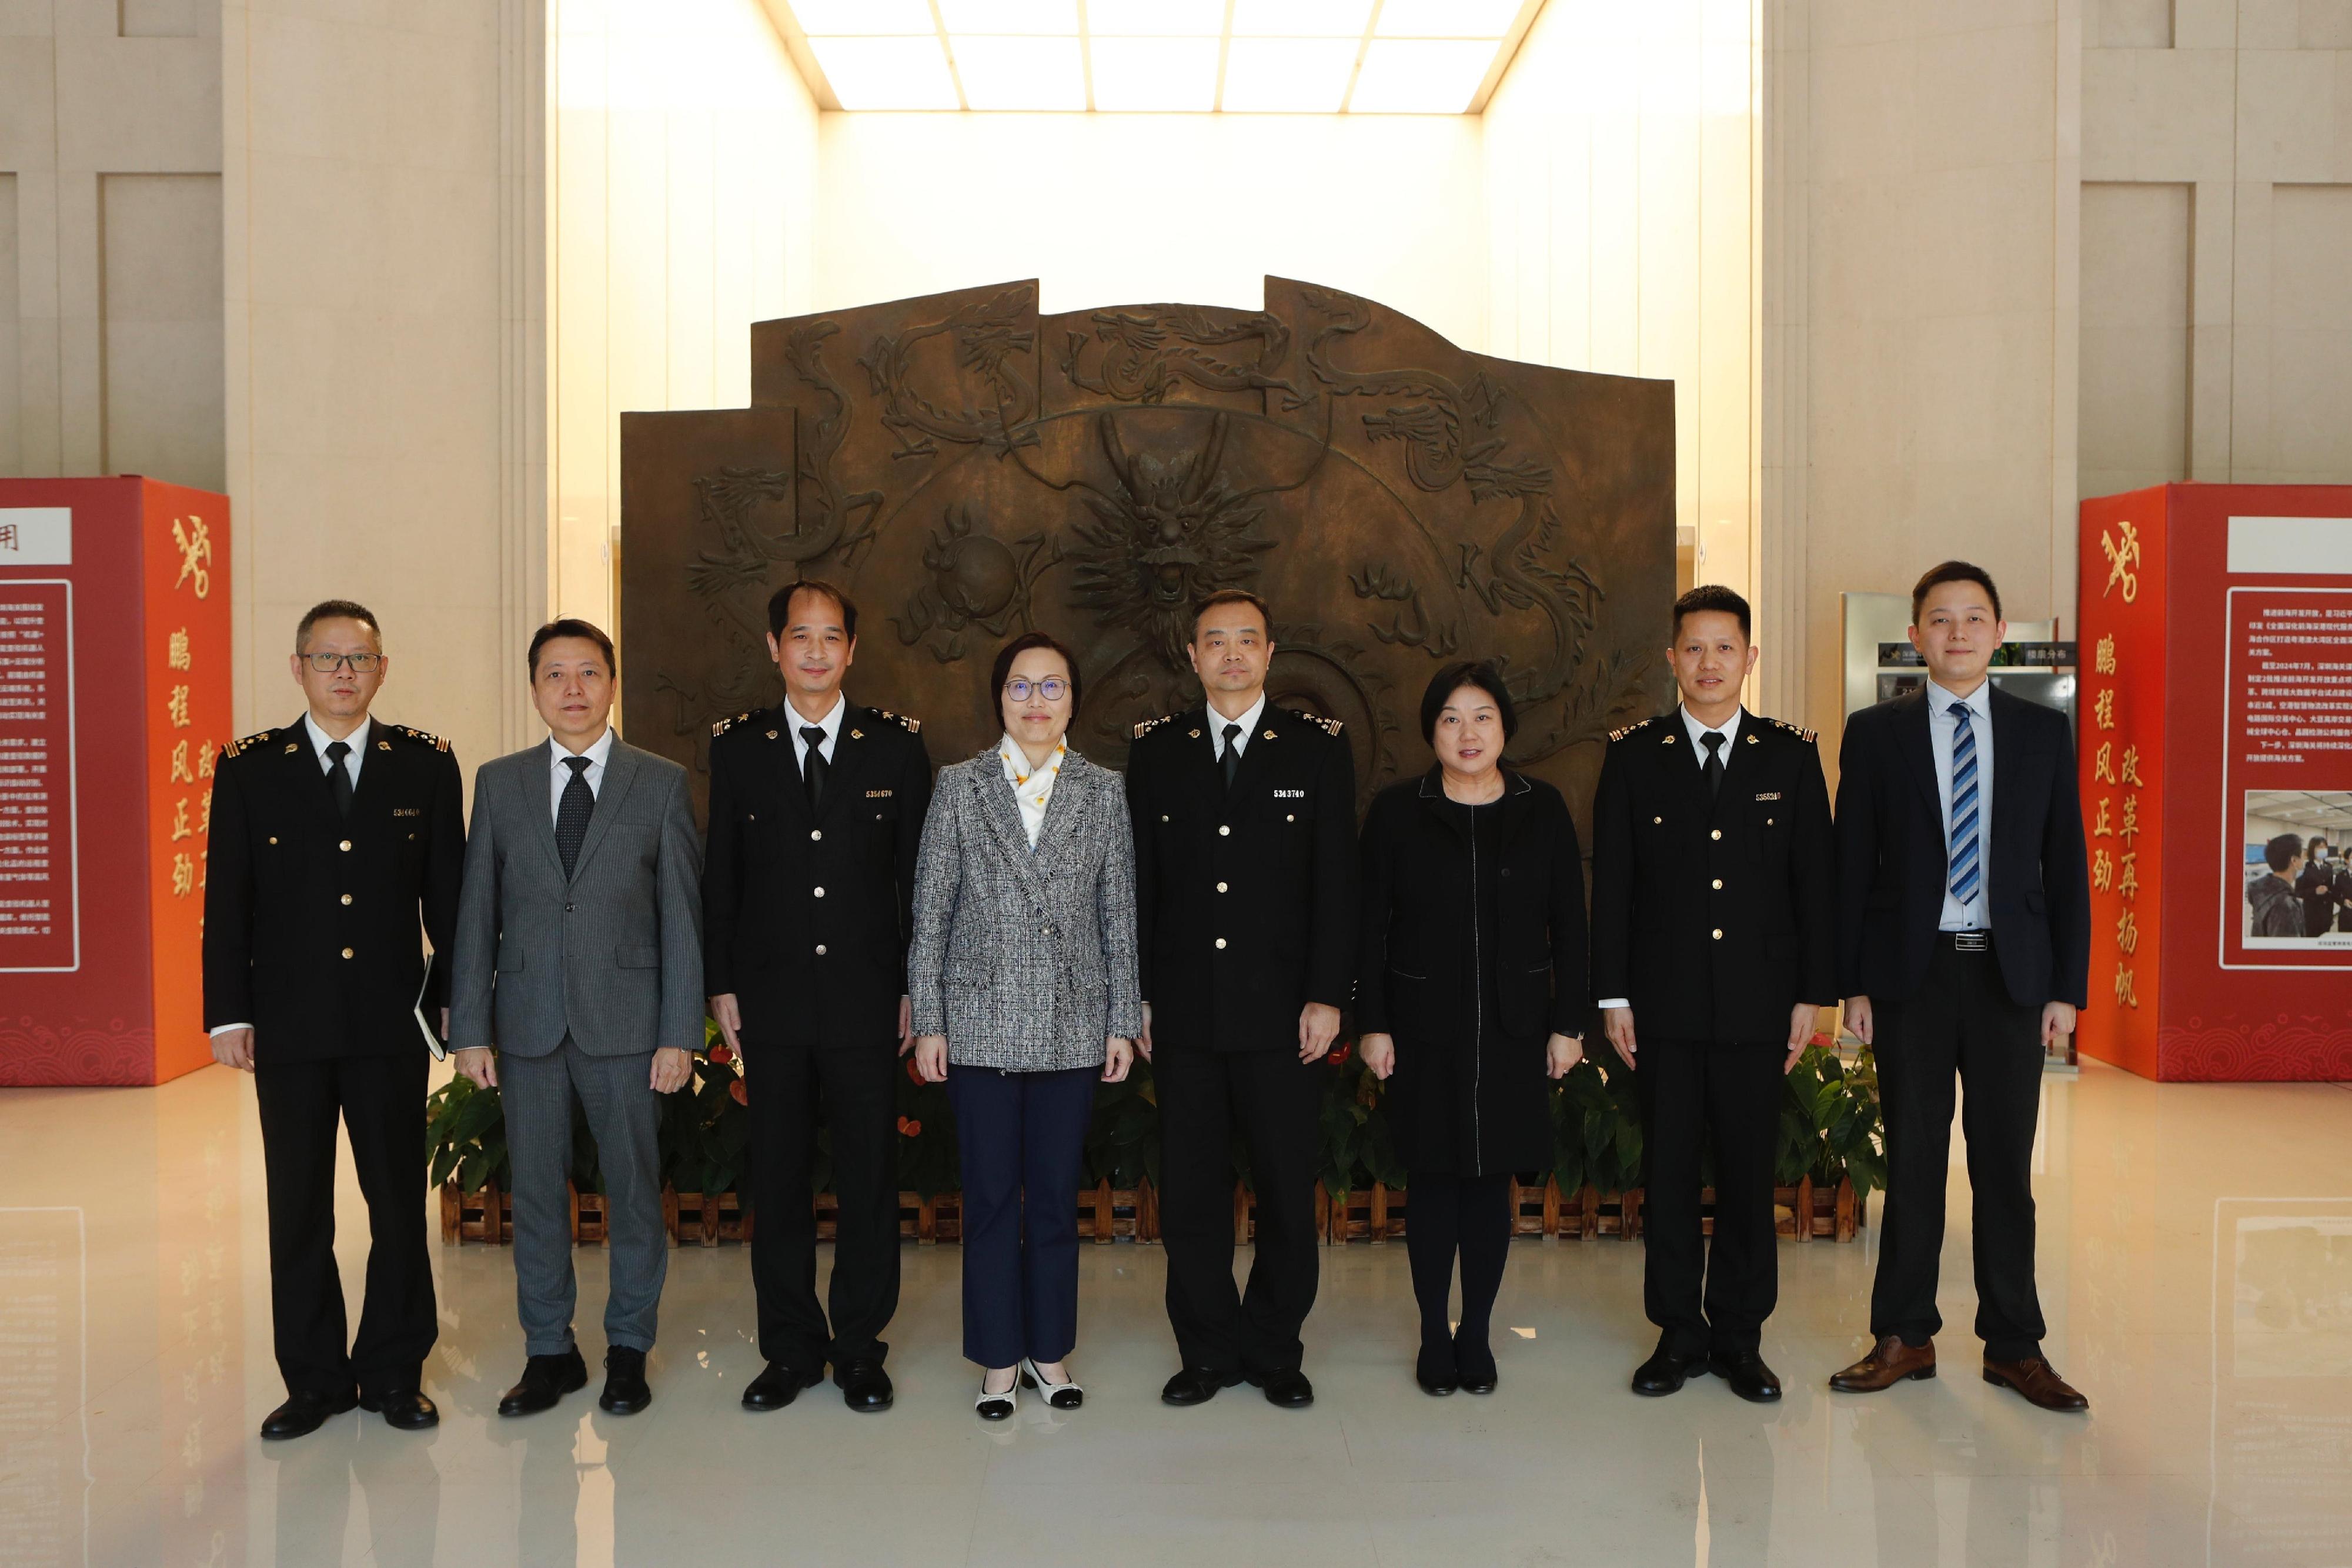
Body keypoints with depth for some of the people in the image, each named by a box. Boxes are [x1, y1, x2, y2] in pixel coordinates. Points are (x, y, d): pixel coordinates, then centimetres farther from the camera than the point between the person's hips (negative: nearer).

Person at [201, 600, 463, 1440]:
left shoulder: (426, 765, 4)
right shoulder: (249, 769, 3)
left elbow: (448, 892, 6)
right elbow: (226, 900, 3)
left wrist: (455, 997, 4)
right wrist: (228, 1012, -2)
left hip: (391, 1022, 0)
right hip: (288, 1023, 0)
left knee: (398, 1201, 6)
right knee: (298, 1209, 7)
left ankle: (394, 1371, 20)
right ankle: (314, 1378, 20)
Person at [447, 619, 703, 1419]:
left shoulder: (661, 784, 1)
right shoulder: (500, 782, 7)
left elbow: (682, 917, -1)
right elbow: (477, 913, 6)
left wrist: (679, 1033, -6)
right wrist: (470, 1028, 1)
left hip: (625, 1021, -2)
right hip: (529, 1023, 2)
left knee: (633, 1188, 6)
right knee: (535, 1191, 9)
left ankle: (629, 1350, 21)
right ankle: (549, 1352, 23)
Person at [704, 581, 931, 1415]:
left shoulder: (896, 744, 2)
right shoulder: (737, 745, 5)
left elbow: (917, 872, 4)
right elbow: (720, 874, 8)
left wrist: (915, 988, 0)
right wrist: (721, 985, 3)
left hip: (867, 998, -1)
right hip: (771, 1000, 1)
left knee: (869, 1179, 5)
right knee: (777, 1180, 7)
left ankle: (861, 1347, 19)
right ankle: (790, 1348, 20)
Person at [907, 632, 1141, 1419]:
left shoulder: (1104, 792, 5)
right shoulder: (960, 786, 2)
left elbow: (1120, 913, 6)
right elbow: (930, 910, 2)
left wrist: (1122, 1022, 3)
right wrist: (928, 1021, -1)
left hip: (1073, 1027, 1)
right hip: (982, 1022, -1)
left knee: (1057, 1196, 8)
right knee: (991, 1197, 5)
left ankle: (1051, 1352, 23)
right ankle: (999, 1359, 18)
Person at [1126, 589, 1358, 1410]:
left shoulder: (1319, 747, 3)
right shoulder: (1155, 749, 8)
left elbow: (1336, 881, 0)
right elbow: (1138, 880, 8)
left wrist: (1327, 996, -6)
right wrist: (1135, 994, 3)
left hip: (1281, 1010, -1)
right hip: (1183, 1011, 1)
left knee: (1288, 1190, 4)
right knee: (1190, 1192, 6)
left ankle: (1274, 1350, 20)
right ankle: (1208, 1350, 20)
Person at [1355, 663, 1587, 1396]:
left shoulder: (1543, 809, 3)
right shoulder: (1397, 810, -1)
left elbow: (1569, 924, 4)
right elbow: (1371, 924, 0)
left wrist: (1569, 1023, 1)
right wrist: (1372, 1024, -4)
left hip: (1512, 1029, 1)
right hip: (1425, 1027, -1)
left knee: (1492, 1178, 6)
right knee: (1433, 1179, 4)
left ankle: (1476, 1333, 19)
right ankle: (1434, 1335, 16)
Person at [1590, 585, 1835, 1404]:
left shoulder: (1791, 755, 6)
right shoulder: (1633, 755, 4)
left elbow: (1815, 881, 6)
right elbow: (1611, 883, 3)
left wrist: (1812, 995, 1)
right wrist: (1613, 995, -2)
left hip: (1757, 1004, 0)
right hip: (1665, 1003, 0)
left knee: (1749, 1175, 6)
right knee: (1668, 1174, 5)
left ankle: (1740, 1338, 18)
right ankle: (1679, 1334, 17)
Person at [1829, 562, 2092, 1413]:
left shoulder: (2044, 732, 6)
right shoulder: (1875, 733, 3)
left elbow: (2065, 863, 6)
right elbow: (1852, 864, 3)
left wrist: (2068, 985, 0)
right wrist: (1852, 983, -2)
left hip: (2010, 973, 1)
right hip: (1911, 972, -1)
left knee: (2006, 1166, 6)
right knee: (1912, 1161, 6)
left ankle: (2014, 1345, 18)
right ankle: (1905, 1337, 17)